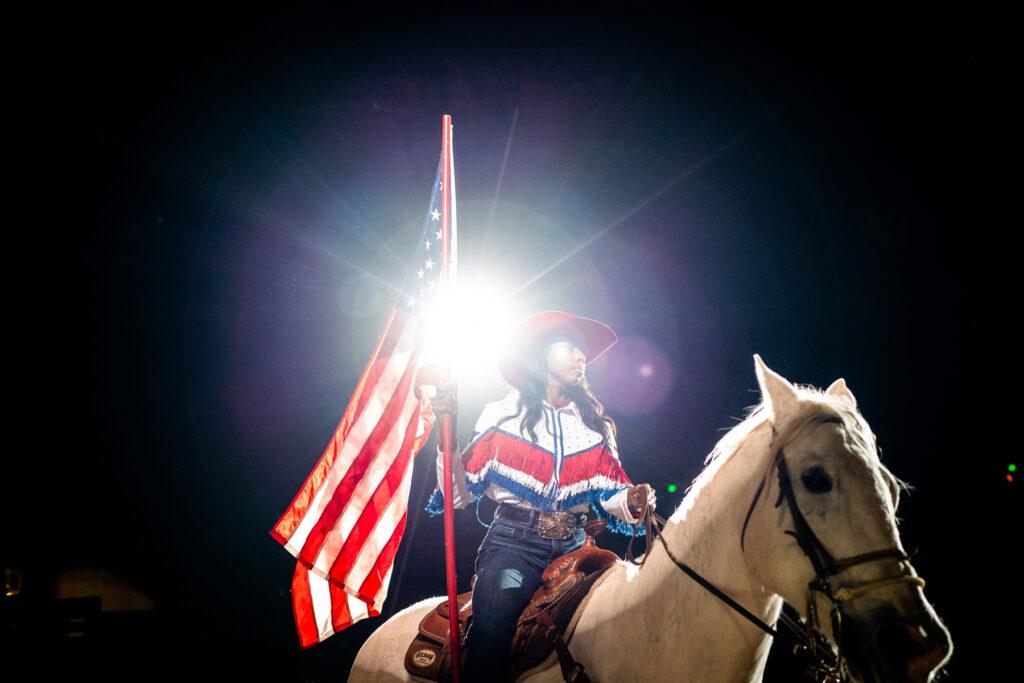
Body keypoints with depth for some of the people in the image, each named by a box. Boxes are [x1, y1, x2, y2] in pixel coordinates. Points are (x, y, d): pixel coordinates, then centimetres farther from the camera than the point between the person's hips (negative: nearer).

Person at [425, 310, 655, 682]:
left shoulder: (596, 425, 17)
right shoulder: (503, 415, 7)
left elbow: (608, 496, 13)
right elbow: (460, 494, 4)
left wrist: (631, 501, -9)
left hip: (573, 546, 4)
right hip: (514, 541, -4)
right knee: (492, 631, -29)